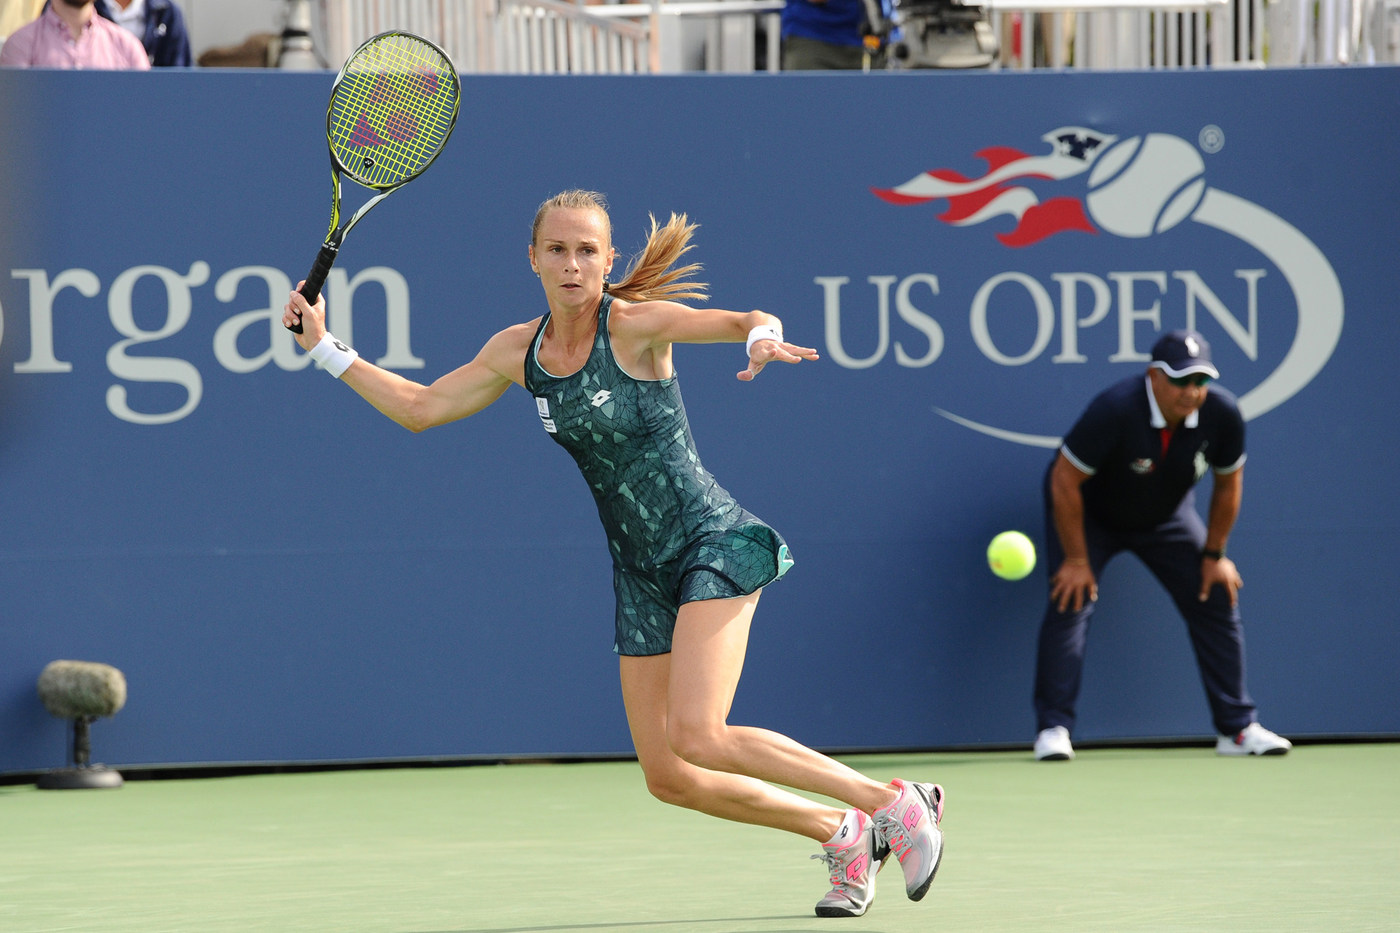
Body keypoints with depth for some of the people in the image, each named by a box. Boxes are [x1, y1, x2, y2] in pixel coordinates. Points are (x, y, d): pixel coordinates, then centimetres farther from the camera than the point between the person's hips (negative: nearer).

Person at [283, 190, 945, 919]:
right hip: (642, 573, 7)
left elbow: (747, 322, -23)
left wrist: (763, 338, -46)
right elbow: (419, 408, 14)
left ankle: (896, 803, -10)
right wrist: (325, 347, 11)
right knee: (669, 779, 1)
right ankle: (842, 834, 19)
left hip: (713, 541, -7)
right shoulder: (518, 352, 5)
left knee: (696, 738, -23)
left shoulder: (633, 325, -12)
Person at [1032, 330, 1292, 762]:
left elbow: (1228, 483, -4)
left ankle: (1237, 728, 8)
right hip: (1089, 512, -4)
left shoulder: (1222, 414, -24)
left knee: (1216, 602, -2)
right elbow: (1065, 482, -29)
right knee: (1071, 601, -20)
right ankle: (1053, 729, -13)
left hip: (1166, 515, 4)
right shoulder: (1114, 411, -38)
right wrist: (1076, 559, -23)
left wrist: (1214, 554, 0)